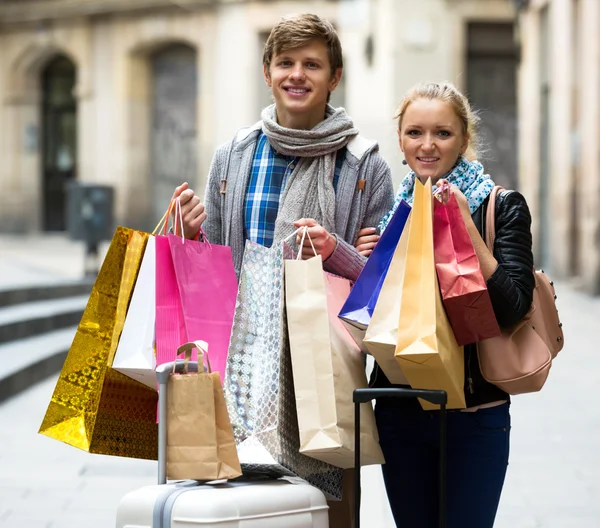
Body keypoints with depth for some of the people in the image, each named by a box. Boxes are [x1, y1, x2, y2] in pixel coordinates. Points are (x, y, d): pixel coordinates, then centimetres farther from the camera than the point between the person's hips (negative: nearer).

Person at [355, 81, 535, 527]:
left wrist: (466, 227, -20)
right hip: (399, 411, 4)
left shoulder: (502, 207, -4)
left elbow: (513, 308, -16)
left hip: (475, 414, -4)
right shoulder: (391, 212, 9)